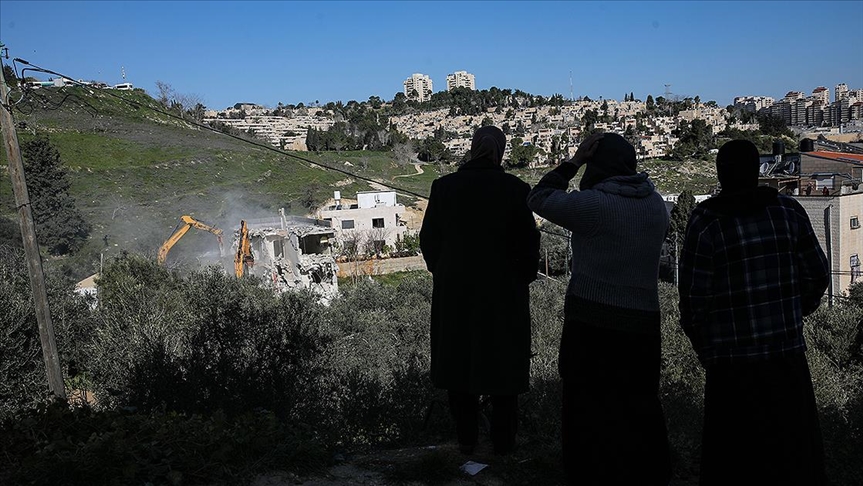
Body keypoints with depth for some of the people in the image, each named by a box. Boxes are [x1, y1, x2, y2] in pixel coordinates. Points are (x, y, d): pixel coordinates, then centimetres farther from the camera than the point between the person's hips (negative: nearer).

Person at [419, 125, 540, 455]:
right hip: (504, 292, -1)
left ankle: (466, 440, 23)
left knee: (459, 362, 15)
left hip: (454, 292, 2)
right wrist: (522, 279, 8)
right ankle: (503, 443, 21)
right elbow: (529, 243, -8)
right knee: (503, 364, 12)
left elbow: (429, 239, -1)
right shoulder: (515, 190, -11)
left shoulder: (444, 187, -5)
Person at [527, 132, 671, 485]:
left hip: (592, 323, -5)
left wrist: (572, 162, 0)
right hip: (643, 323, 5)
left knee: (589, 413, 10)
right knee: (640, 410, 19)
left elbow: (538, 199, -4)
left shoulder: (593, 204, -15)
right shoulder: (656, 204, 4)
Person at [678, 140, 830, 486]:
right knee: (793, 446, 19)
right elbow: (817, 274, 5)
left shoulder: (706, 222, -12)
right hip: (788, 354, 3)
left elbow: (694, 295, -11)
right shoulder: (788, 211, -1)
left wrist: (701, 344, 5)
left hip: (732, 360, -3)